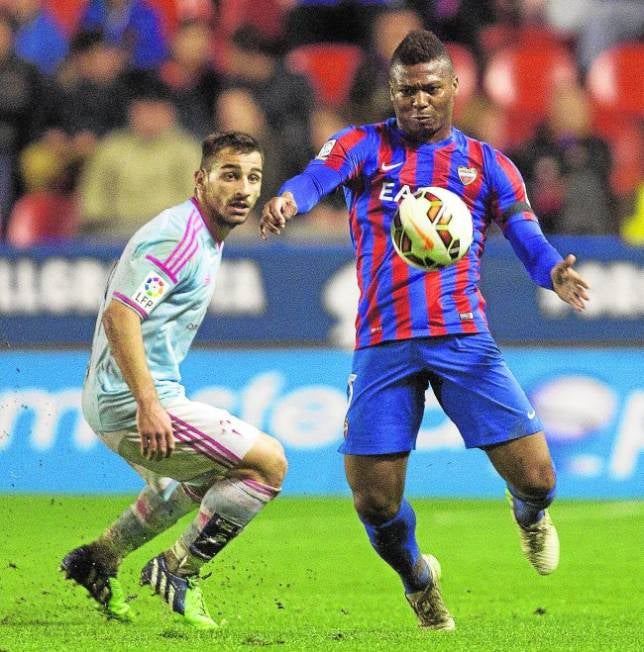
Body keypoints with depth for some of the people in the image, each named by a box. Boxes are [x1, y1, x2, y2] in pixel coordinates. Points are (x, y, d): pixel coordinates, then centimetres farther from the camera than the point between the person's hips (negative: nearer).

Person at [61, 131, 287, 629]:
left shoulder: (207, 238, 15)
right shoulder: (178, 236, -17)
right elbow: (118, 316, -27)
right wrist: (148, 405, -32)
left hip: (114, 402, 11)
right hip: (134, 401, -11)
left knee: (201, 482, 33)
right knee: (269, 463, -8)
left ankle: (98, 559, 32)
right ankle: (179, 570, -3)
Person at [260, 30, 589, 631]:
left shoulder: (486, 164, 11)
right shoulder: (365, 147, 8)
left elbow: (525, 235, -1)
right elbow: (318, 175, -13)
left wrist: (554, 273, -26)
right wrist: (287, 199, -39)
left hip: (463, 339, 0)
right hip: (382, 348, 0)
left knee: (535, 476, -10)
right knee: (374, 500, -6)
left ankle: (529, 514, 30)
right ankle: (417, 578, 28)